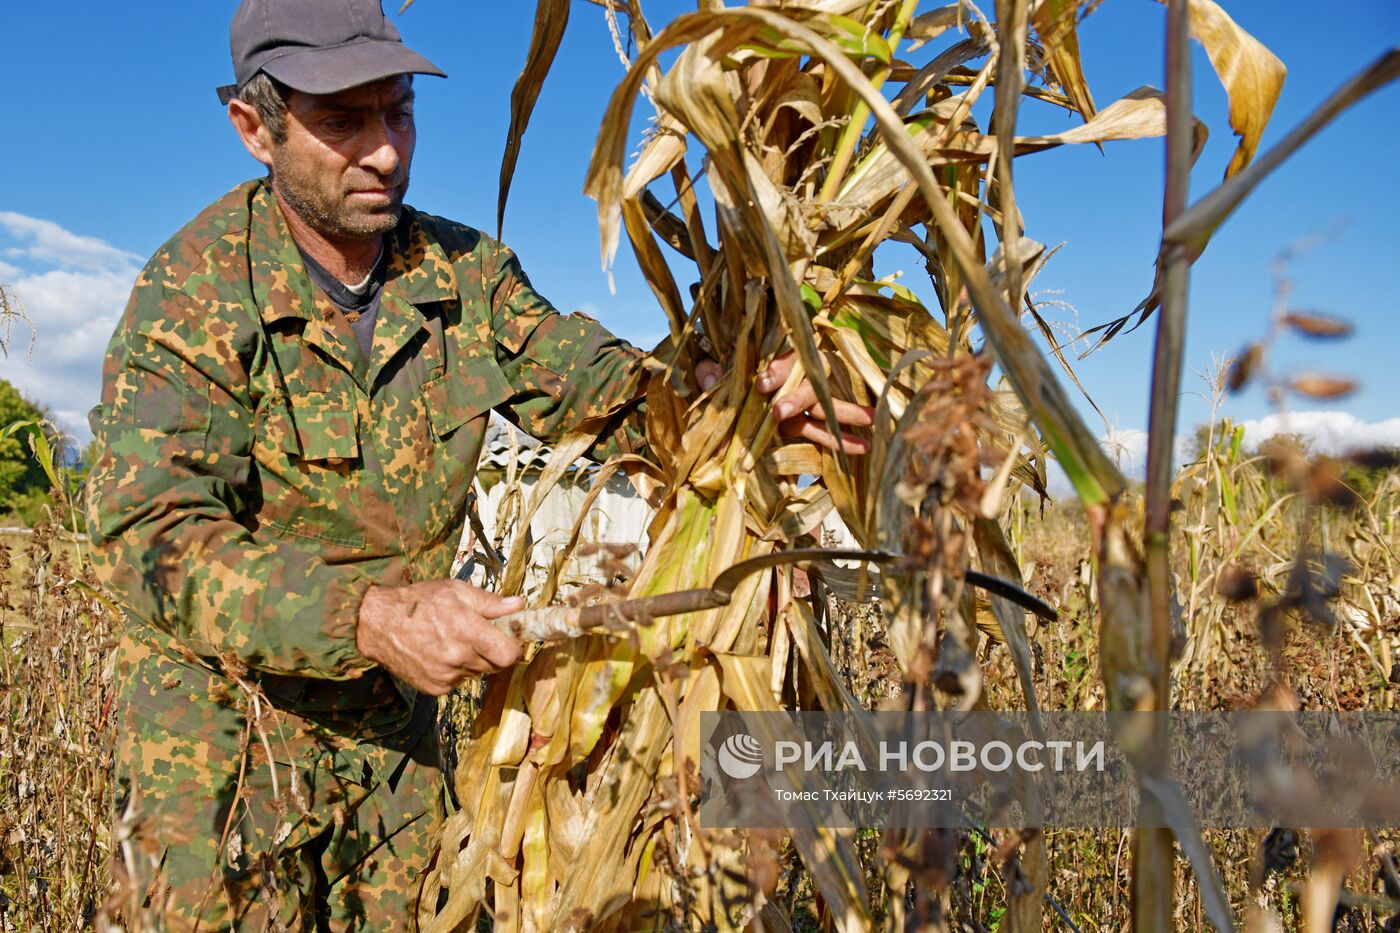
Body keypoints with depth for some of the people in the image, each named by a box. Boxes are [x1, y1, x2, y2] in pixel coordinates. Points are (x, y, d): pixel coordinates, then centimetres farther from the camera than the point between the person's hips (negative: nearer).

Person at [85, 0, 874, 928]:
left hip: (392, 712, 5)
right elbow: (151, 532, -28)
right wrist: (370, 616, -44)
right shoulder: (191, 291, -19)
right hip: (219, 713, -4)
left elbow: (598, 385, -6)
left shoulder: (467, 272, -4)